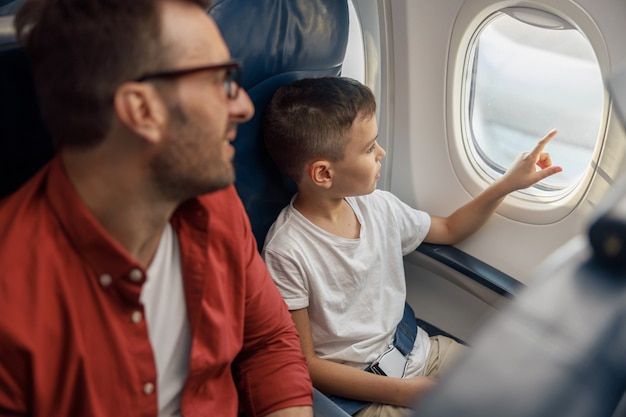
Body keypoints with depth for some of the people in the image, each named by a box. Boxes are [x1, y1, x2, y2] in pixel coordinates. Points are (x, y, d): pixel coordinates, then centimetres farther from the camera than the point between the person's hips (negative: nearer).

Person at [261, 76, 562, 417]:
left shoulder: (377, 206, -1)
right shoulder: (287, 251, -21)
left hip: (416, 350, 7)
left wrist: (508, 183, 9)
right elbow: (306, 364, -15)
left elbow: (449, 229, 19)